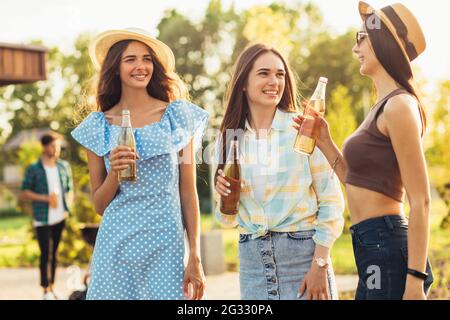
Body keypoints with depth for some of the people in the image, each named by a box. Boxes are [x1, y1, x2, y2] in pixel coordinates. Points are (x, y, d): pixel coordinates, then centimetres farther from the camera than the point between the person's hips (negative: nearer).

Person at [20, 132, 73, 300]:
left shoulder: (64, 166, 6)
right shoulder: (33, 169, -6)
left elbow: (70, 190, 13)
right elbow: (24, 193, -6)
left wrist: (67, 207, -2)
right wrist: (46, 198, -16)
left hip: (60, 218, 4)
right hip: (43, 220, -4)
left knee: (54, 253, 12)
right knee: (46, 254, -2)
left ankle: (52, 287, 21)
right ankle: (46, 290, 5)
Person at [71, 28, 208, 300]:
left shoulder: (178, 116, 3)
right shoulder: (99, 126, 6)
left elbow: (188, 193, 2)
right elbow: (99, 205, 9)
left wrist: (195, 259, -2)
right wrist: (114, 172, -11)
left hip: (166, 245, -1)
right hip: (116, 244, 1)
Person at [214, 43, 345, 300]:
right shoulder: (230, 137, 5)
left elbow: (332, 202, -6)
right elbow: (230, 219, 12)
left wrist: (320, 265, -11)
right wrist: (224, 197, -8)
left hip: (302, 252, -3)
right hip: (252, 257, 3)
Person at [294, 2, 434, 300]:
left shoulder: (399, 105, -13)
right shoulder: (384, 106, 14)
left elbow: (421, 201, -18)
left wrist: (415, 279, -21)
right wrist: (324, 141, 10)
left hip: (388, 249, -10)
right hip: (373, 250, 10)